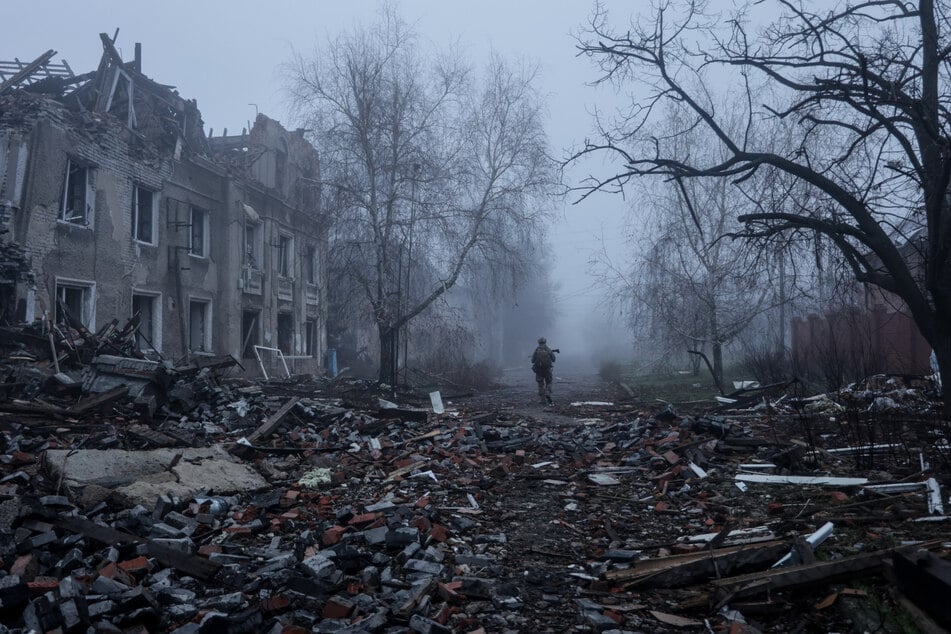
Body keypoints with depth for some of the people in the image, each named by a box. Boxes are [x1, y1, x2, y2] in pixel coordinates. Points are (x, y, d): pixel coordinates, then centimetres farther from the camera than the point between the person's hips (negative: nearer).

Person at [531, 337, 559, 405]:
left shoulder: (536, 350, -5)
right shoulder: (549, 350, -3)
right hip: (547, 369, 0)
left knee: (541, 385, 8)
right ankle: (548, 395, -7)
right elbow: (553, 359, 6)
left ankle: (543, 401, 4)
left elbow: (533, 360, -4)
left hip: (539, 370, 0)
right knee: (548, 383, 18)